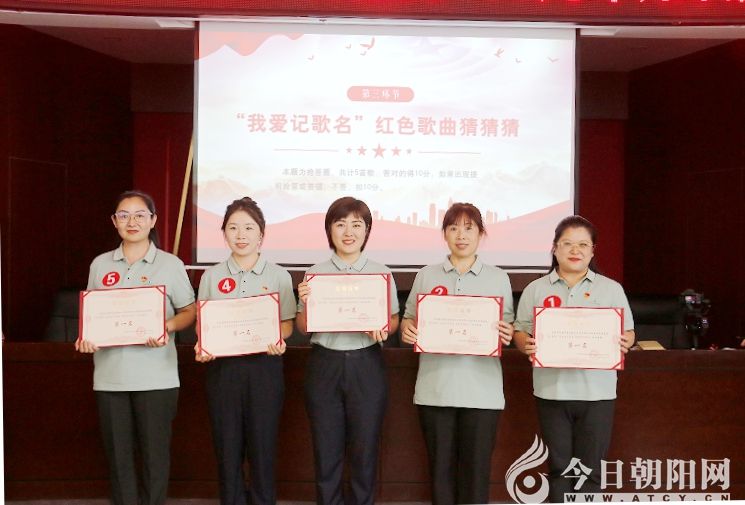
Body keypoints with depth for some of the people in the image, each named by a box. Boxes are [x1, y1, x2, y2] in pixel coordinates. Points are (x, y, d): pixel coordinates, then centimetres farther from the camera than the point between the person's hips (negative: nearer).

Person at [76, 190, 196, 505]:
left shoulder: (170, 264, 1)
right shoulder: (100, 264, 11)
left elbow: (189, 311, 4)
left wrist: (167, 328, -16)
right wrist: (85, 337, -4)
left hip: (155, 377, -3)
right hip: (110, 375, 3)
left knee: (155, 454, 3)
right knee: (117, 455, 8)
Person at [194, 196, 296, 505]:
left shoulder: (278, 276, 3)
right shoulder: (212, 276, 7)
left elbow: (287, 324, 5)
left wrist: (278, 340, -16)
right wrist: (202, 347, -11)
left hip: (264, 366, -1)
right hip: (223, 367, 1)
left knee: (262, 447, 2)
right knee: (227, 448, 5)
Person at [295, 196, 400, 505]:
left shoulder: (381, 272, 4)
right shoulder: (315, 273, 4)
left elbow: (394, 320, 7)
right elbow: (303, 327, 5)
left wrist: (383, 329, -15)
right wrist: (306, 303, -15)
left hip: (366, 366, 0)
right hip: (325, 366, 1)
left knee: (364, 451, 5)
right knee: (326, 453, 7)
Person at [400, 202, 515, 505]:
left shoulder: (498, 278, 9)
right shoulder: (426, 276, 10)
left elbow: (509, 329, 10)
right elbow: (409, 320, 11)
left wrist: (506, 335, -12)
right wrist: (406, 330, -11)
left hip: (481, 389, -1)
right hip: (435, 387, 1)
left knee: (476, 470, 1)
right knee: (440, 468, 6)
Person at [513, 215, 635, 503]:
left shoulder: (611, 289, 6)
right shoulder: (536, 289, 6)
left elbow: (628, 332, 8)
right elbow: (520, 331, 7)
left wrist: (624, 343, -15)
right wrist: (526, 345, -16)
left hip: (596, 391, 0)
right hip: (552, 390, 0)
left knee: (589, 470, 5)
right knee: (559, 467, 8)